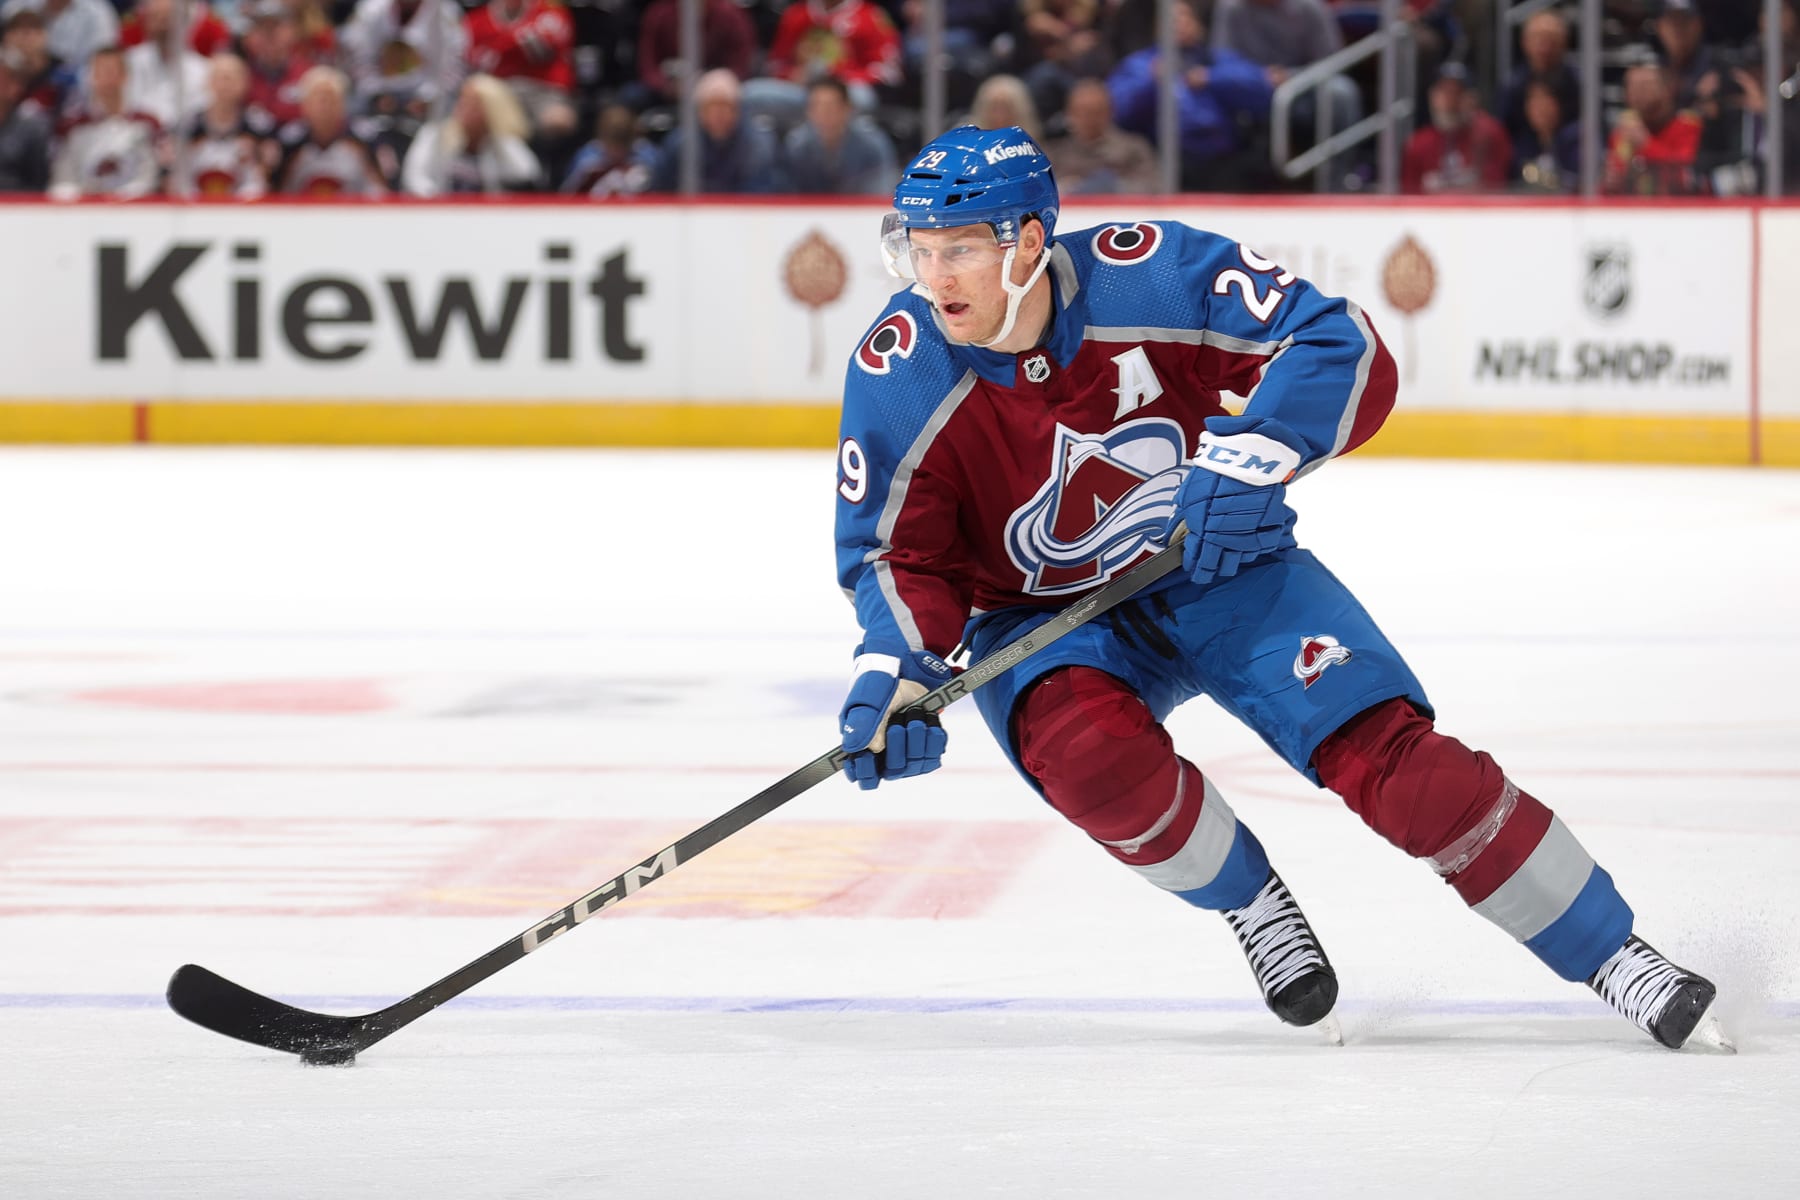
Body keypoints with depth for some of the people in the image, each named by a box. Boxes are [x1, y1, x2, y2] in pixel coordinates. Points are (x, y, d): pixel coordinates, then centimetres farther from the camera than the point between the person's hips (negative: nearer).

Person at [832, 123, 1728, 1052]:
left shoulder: (1147, 276, -23)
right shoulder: (899, 370, -18)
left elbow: (1345, 351, -21)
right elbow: (897, 552, -10)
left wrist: (1254, 452, -36)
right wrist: (892, 672, -27)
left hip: (1218, 567, -1)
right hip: (1046, 621, 1)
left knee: (1390, 758, -17)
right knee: (1087, 749, -32)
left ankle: (1610, 954, -5)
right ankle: (1249, 902, -2)